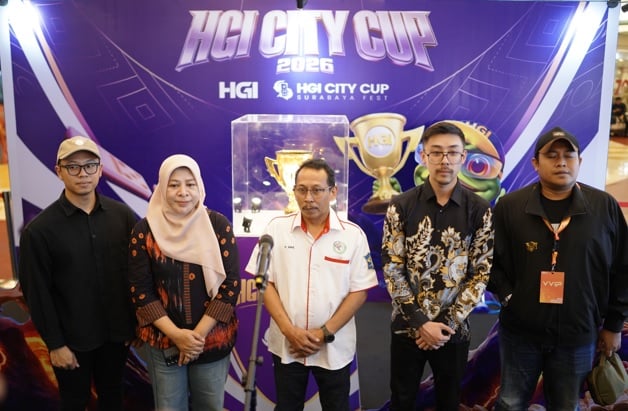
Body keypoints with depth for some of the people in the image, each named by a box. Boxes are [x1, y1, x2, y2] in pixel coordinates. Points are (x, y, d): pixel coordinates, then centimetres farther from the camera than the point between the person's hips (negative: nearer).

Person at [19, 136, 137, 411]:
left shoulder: (122, 215, -5)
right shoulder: (40, 229, -12)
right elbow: (37, 293, -9)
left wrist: (136, 320, 1)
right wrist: (55, 344, -8)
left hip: (117, 331, 2)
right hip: (72, 338, -2)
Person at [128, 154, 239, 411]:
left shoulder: (219, 226, -6)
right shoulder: (144, 231, -5)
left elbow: (230, 285, -8)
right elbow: (140, 291, -5)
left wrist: (199, 334, -13)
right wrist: (176, 334, -13)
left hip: (213, 339, 0)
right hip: (163, 341, 0)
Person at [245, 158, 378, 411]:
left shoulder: (353, 234, -5)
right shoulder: (277, 229, -3)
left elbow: (359, 291, -5)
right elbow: (265, 283, -3)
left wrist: (325, 333, -12)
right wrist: (289, 331, -12)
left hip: (335, 348, 0)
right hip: (286, 345, 1)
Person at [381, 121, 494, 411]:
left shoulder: (480, 210, -4)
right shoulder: (401, 206, -6)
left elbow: (482, 273, -4)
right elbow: (392, 269, -7)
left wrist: (447, 323, -11)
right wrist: (421, 323, -13)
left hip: (454, 330, 1)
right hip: (407, 327, 0)